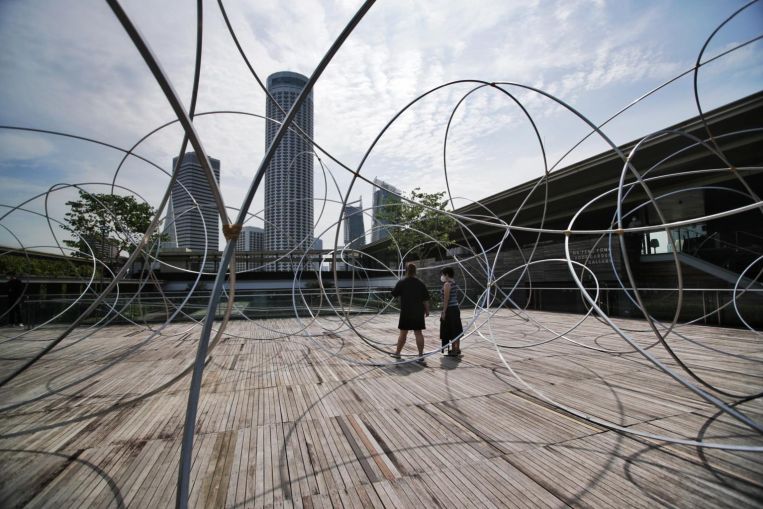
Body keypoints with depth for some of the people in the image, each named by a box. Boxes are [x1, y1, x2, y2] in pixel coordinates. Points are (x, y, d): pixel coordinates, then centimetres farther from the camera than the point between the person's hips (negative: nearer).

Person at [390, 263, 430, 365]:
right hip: (418, 312, 2)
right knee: (418, 333, 3)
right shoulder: (420, 283, 1)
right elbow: (426, 299, 2)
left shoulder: (401, 282, -6)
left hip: (406, 312, -1)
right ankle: (421, 356, 2)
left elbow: (394, 294, 4)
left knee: (403, 333, 10)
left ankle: (397, 352, 26)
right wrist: (427, 310, 10)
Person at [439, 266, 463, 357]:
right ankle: (457, 349, 23)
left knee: (451, 332, 0)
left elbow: (446, 299, -19)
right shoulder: (455, 283, 12)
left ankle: (454, 350, 6)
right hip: (456, 308, 9)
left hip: (450, 309, -9)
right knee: (456, 331, 15)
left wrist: (443, 312, -17)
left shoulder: (447, 284, -15)